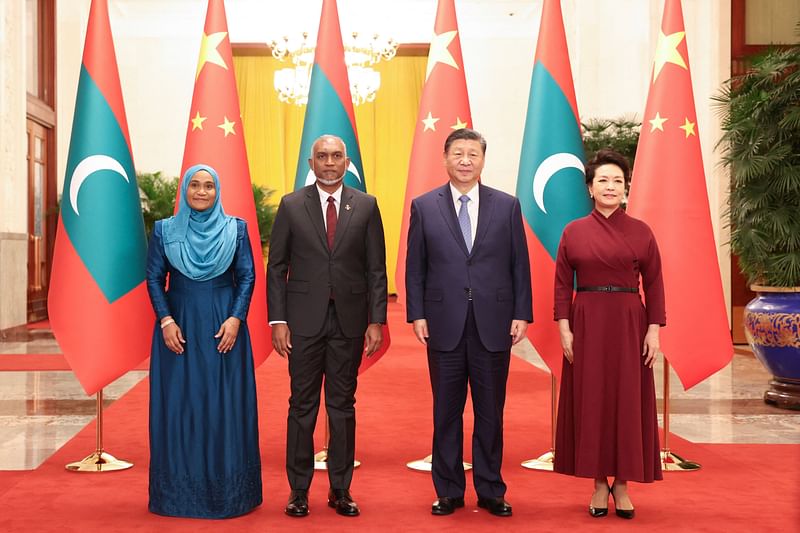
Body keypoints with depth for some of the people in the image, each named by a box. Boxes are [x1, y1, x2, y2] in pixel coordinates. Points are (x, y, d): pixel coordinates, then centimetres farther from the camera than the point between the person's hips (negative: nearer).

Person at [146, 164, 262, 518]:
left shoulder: (236, 228, 4)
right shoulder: (164, 230, 5)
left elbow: (248, 277, 2)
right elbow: (154, 278, 3)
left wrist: (236, 318, -10)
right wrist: (166, 321, -9)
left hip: (224, 325, 0)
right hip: (179, 324, 1)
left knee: (226, 404, 2)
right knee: (179, 403, 4)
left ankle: (228, 488, 14)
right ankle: (179, 491, 15)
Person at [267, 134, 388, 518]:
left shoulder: (366, 206, 4)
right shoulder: (291, 205, 3)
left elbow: (376, 268, 3)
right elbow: (276, 267, 3)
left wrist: (376, 321, -3)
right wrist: (277, 320, -4)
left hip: (349, 320, 1)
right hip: (305, 320, 0)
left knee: (343, 405, 8)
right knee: (302, 405, 5)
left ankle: (340, 490, 19)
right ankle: (298, 490, 16)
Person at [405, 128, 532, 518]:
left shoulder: (507, 206, 5)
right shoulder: (424, 206, 4)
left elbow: (519, 265, 5)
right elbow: (415, 267, 4)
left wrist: (521, 314, -1)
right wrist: (416, 314, -3)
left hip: (493, 325, 0)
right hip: (444, 325, 0)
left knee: (490, 412, 9)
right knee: (446, 412, 8)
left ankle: (490, 491, 21)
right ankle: (448, 491, 21)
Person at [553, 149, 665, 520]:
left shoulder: (641, 232, 2)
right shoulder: (574, 231, 3)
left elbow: (654, 284, 2)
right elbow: (562, 284, 2)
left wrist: (654, 330, -5)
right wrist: (564, 329, -6)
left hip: (629, 325, 0)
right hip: (587, 324, 0)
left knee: (628, 402, 4)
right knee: (590, 402, 4)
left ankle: (622, 484, 17)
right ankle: (599, 484, 16)